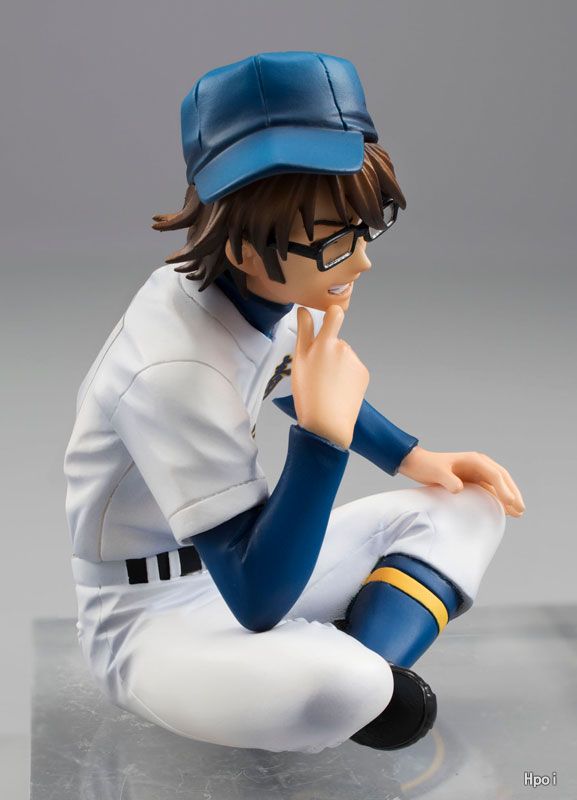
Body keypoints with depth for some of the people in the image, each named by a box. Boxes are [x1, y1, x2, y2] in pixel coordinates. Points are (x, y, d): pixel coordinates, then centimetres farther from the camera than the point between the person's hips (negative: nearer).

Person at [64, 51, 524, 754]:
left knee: (466, 506, 3)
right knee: (335, 687, -39)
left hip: (247, 555, 9)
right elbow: (257, 602, -30)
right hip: (153, 618, -9)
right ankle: (358, 688, -5)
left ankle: (365, 674, -13)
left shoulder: (266, 290, -7)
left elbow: (304, 386, 19)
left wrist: (414, 458, 5)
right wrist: (326, 433, -36)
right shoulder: (177, 372, -32)